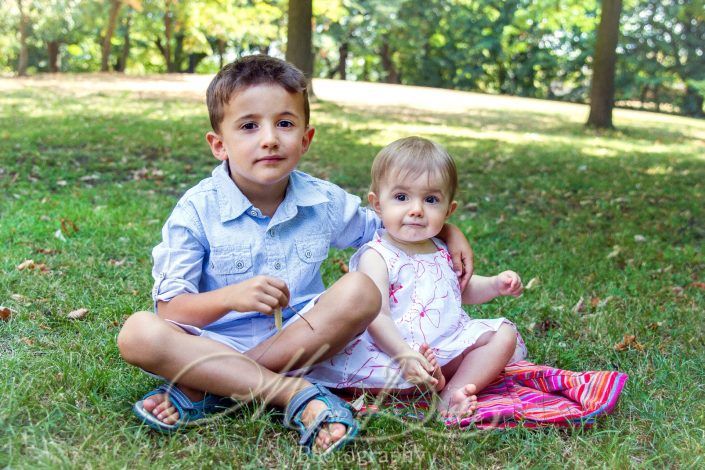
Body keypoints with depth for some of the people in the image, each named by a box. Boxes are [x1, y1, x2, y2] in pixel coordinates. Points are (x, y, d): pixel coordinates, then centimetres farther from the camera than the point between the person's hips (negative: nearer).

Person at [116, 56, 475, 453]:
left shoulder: (325, 202, 2)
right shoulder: (197, 211, -8)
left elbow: (388, 226, 20)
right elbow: (171, 311, -11)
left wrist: (448, 230, 4)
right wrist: (230, 297, -31)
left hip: (302, 343, 3)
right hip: (217, 346, -2)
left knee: (361, 290, -24)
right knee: (139, 334, -29)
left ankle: (205, 392, -23)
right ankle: (295, 393, -29)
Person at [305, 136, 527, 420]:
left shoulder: (441, 251, 10)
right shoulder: (376, 257, -13)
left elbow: (463, 289, 29)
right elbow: (378, 317, -25)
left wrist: (495, 285, 8)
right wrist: (404, 356, -41)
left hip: (450, 342, 7)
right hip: (396, 349, -7)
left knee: (505, 334, -3)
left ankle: (452, 393, -23)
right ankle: (436, 383, -15)